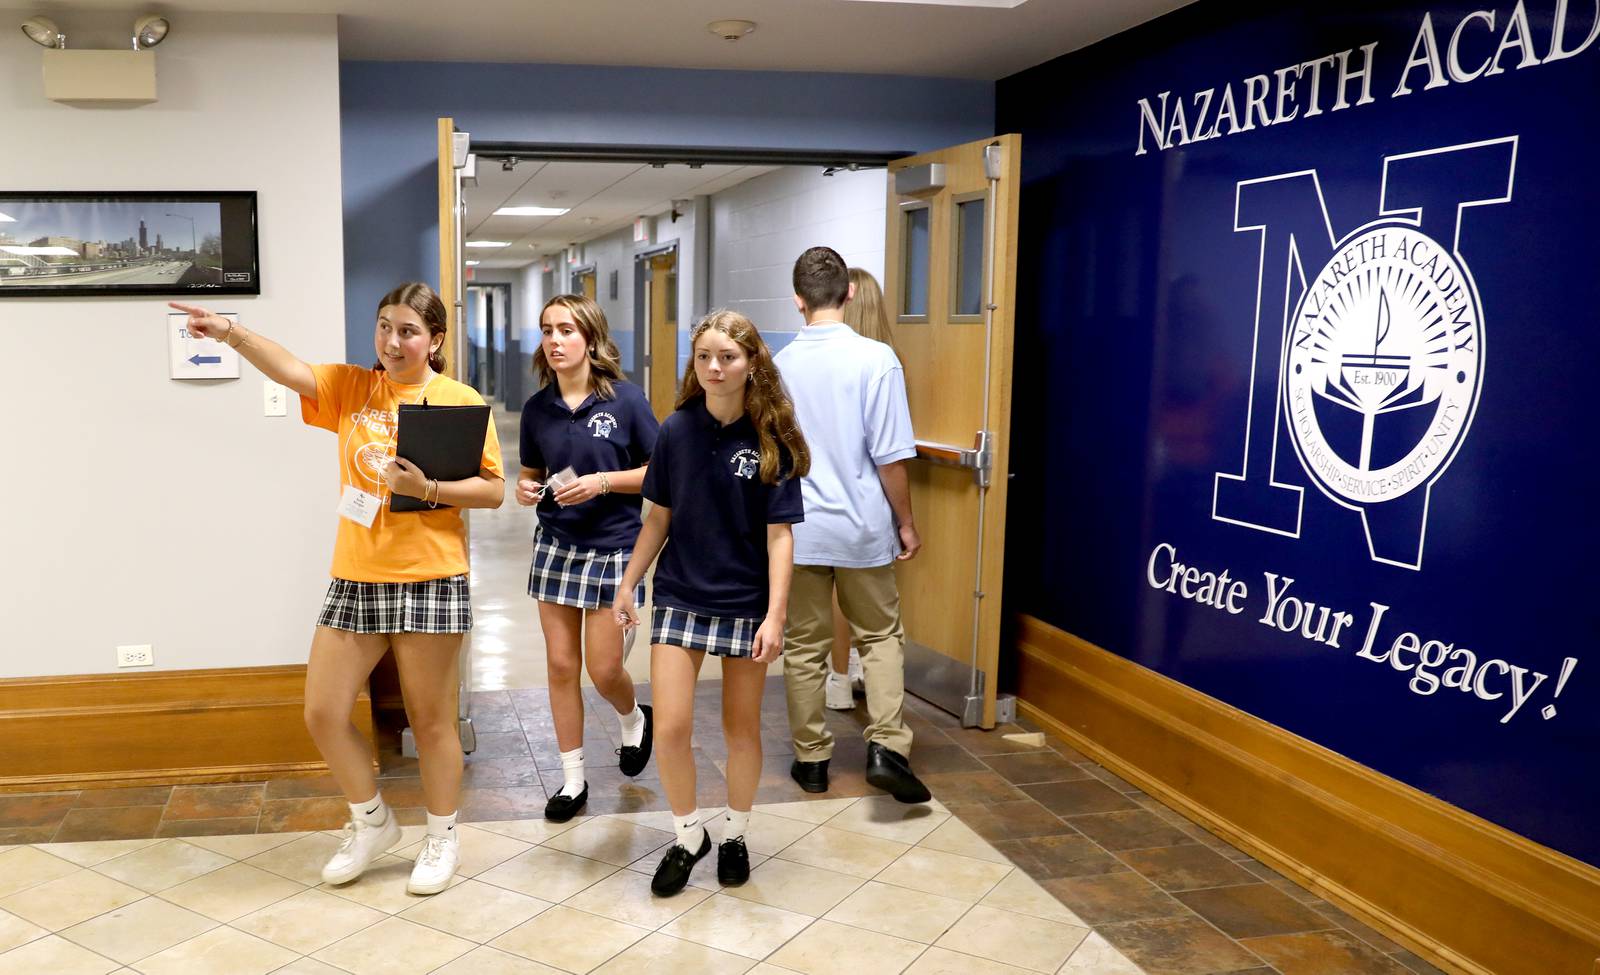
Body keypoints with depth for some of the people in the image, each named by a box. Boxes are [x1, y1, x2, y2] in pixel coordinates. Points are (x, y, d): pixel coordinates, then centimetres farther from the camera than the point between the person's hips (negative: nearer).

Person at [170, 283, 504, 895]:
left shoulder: (462, 402, -4)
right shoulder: (351, 387, 7)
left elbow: (494, 491, -5)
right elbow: (291, 371, -11)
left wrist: (426, 488, -19)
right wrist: (230, 333, -27)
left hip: (429, 580, -4)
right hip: (355, 579, 4)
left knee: (431, 718, 7)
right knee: (322, 712, 7)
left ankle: (442, 837, 29)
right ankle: (372, 822, 31)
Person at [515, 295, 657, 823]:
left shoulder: (625, 398, -10)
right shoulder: (538, 408, 1)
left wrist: (603, 482, -19)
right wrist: (524, 488, -8)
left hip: (613, 546, -3)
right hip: (556, 544, 4)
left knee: (603, 669, 1)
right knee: (561, 664, 6)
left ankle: (633, 719, 37)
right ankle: (573, 778, 21)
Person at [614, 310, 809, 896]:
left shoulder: (772, 442, -8)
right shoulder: (677, 431, -2)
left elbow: (779, 534, -8)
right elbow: (659, 518, 6)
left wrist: (775, 615, -15)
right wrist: (628, 585, 7)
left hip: (746, 605, -1)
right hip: (680, 599, 2)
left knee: (741, 730, 11)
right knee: (670, 728, -4)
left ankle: (734, 835, 34)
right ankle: (687, 836, 21)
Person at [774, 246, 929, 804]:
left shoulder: (780, 365, -1)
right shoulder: (875, 359, -13)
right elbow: (890, 457, -13)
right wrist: (906, 524, 0)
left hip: (797, 530, 3)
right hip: (861, 528, -2)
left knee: (805, 646, 13)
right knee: (881, 635, 14)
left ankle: (811, 758, 21)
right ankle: (886, 747, 1)